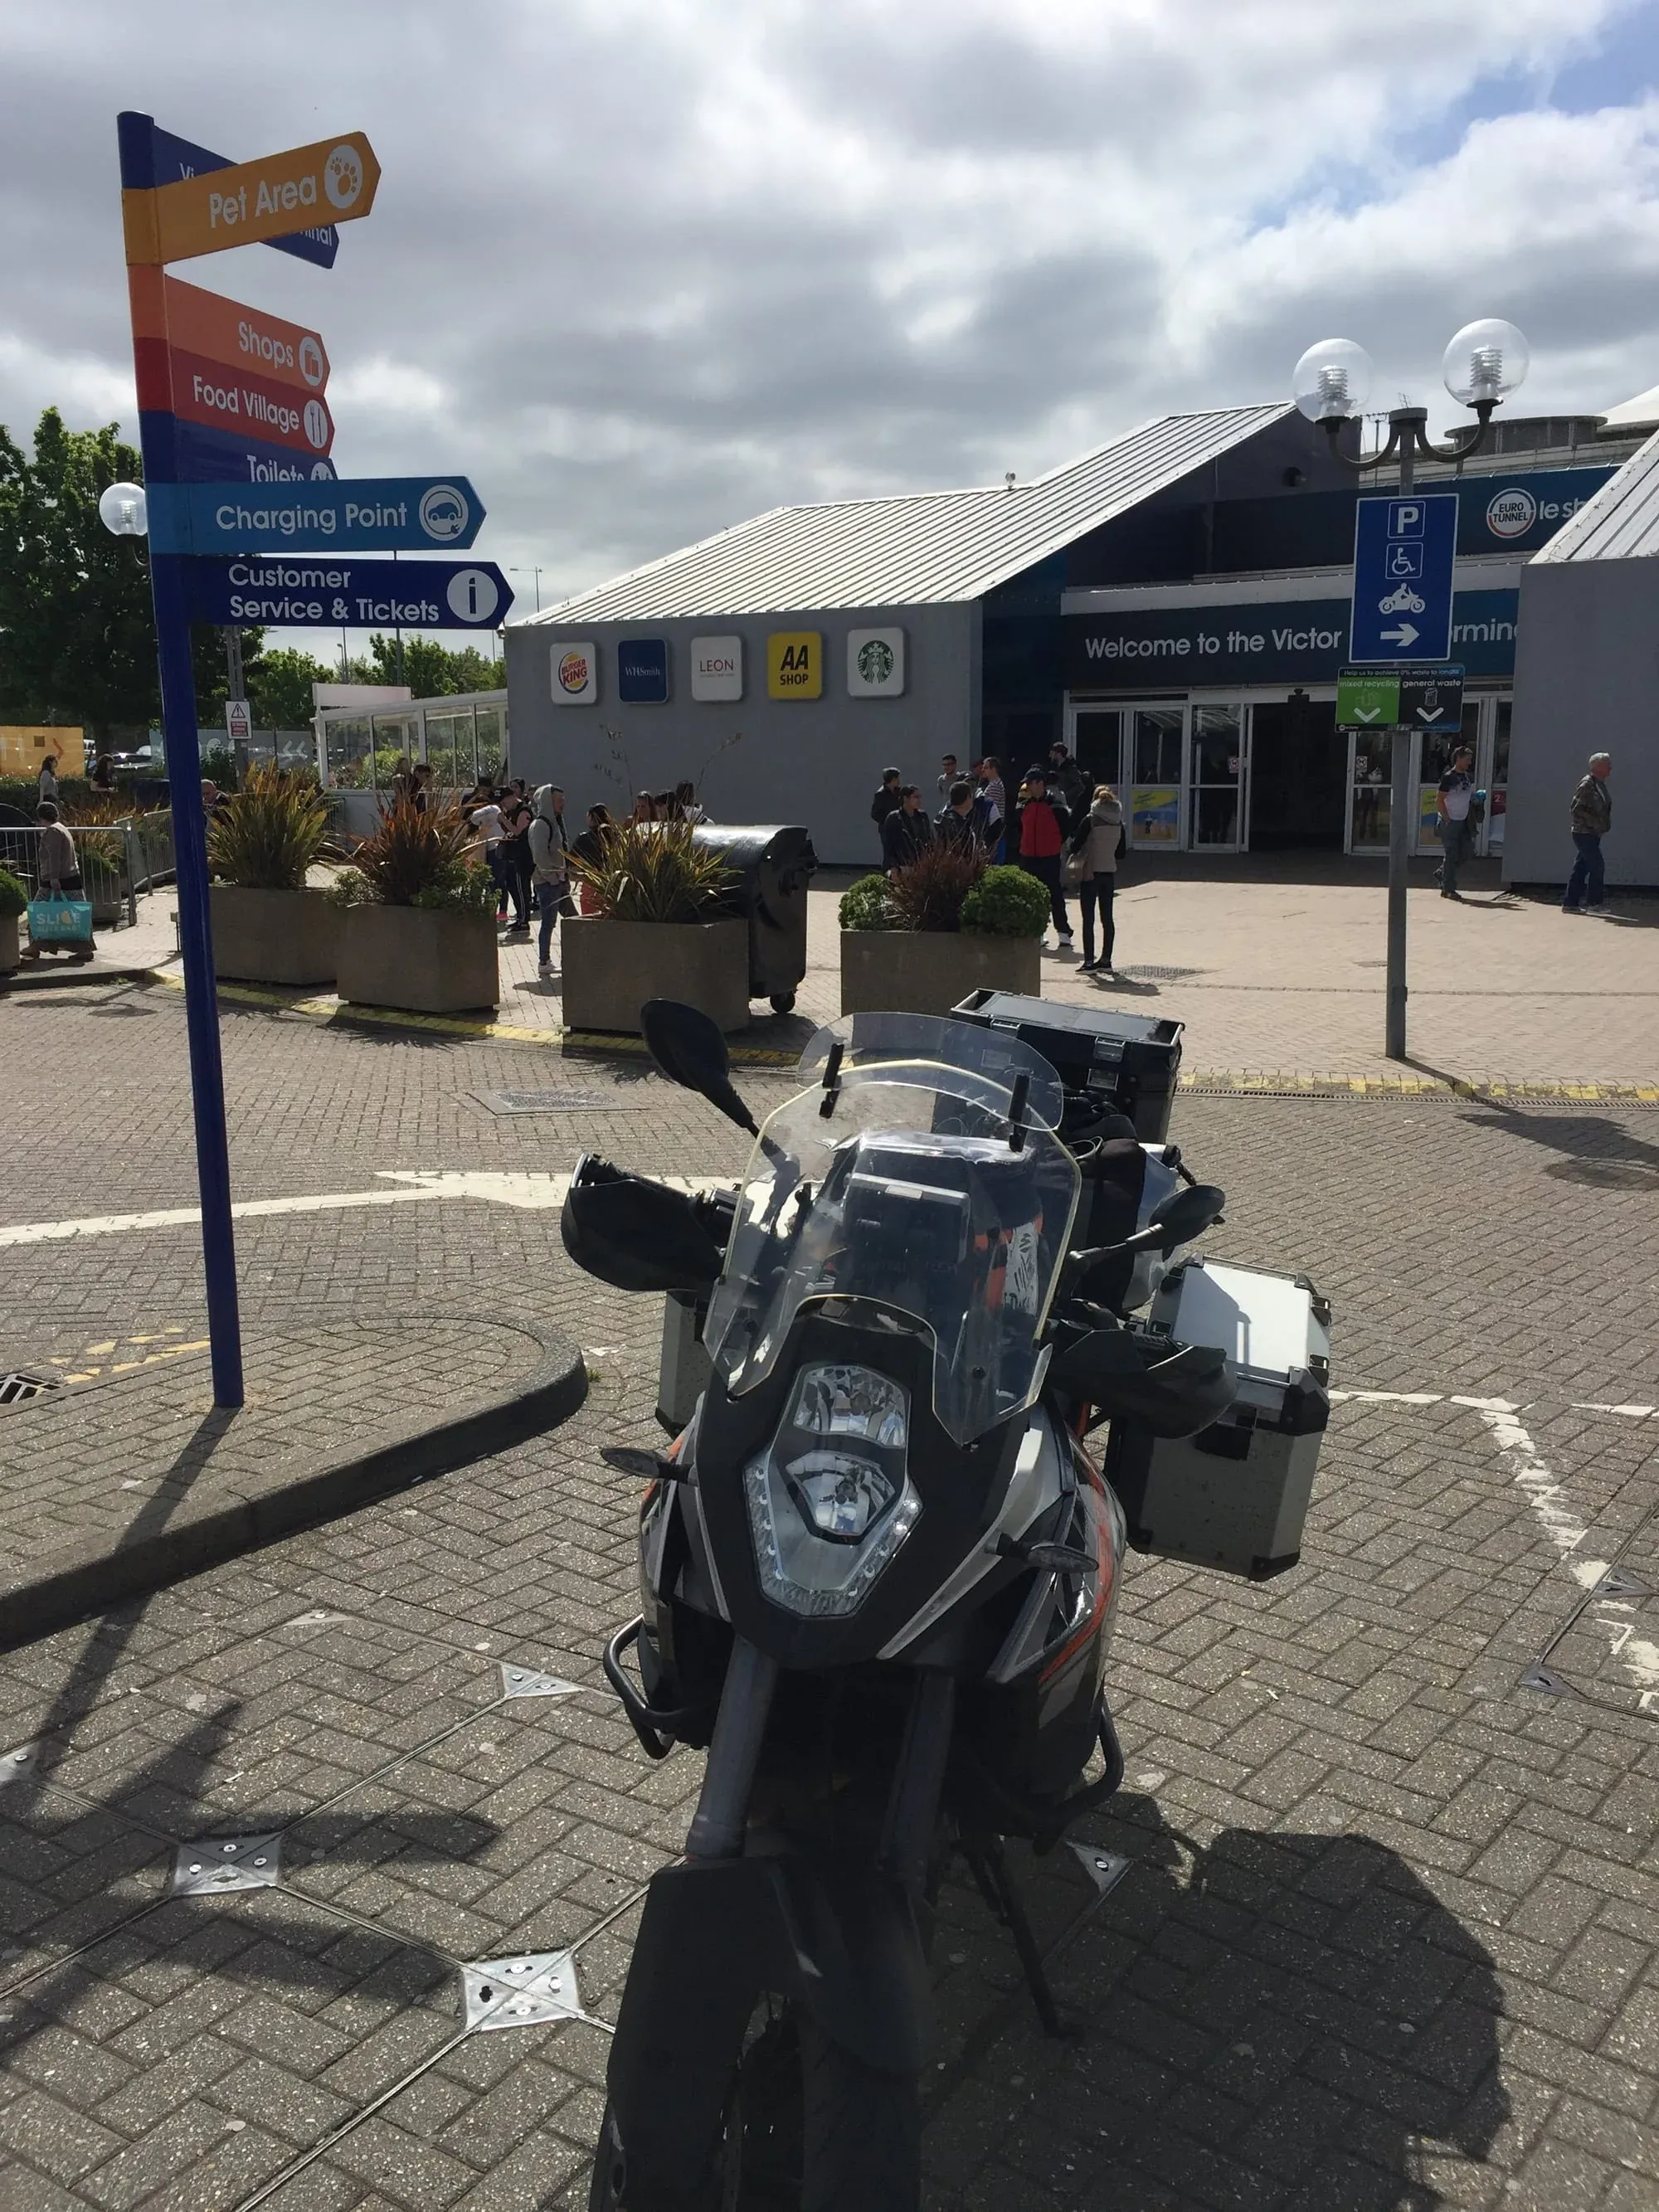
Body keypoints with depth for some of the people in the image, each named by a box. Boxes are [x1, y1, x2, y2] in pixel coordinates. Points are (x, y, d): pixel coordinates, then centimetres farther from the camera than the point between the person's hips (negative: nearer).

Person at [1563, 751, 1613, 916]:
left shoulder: (1600, 785, 14)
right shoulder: (1587, 784, -14)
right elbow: (1576, 808, -19)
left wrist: (1604, 825, 10)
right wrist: (1595, 823, -20)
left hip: (1593, 834, 9)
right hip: (1584, 833, -9)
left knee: (1581, 869, 9)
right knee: (1597, 867, -9)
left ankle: (1570, 903, 12)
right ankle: (1594, 903, -2)